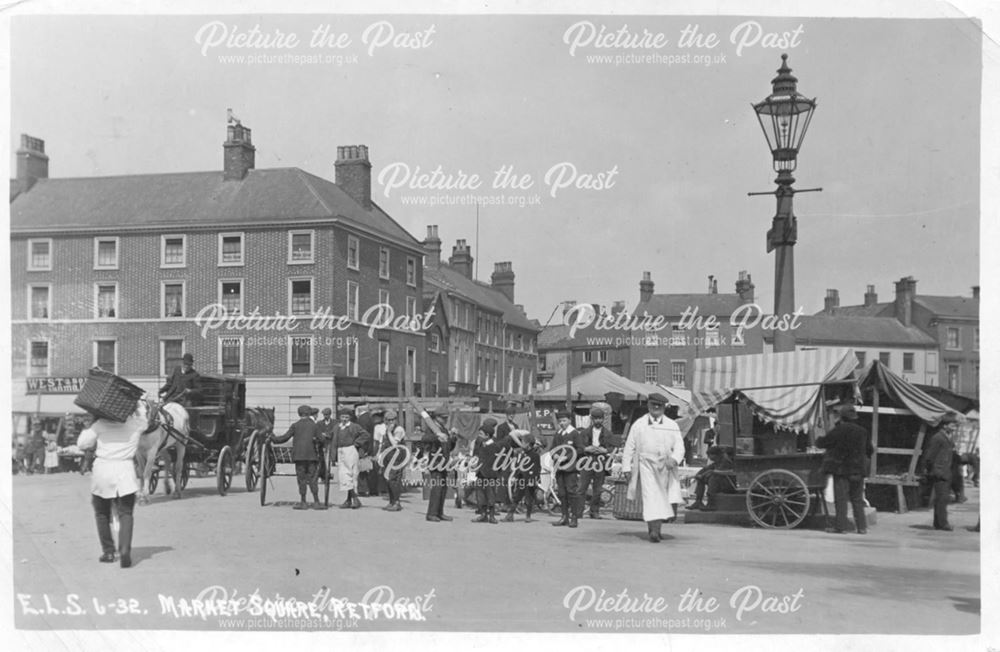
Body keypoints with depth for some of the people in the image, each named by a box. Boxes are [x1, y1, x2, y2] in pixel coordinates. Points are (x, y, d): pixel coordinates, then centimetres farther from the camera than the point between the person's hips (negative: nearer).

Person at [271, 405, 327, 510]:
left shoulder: (295, 425, 3)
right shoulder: (314, 425, 6)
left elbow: (285, 437, 1)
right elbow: (321, 440, 2)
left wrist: (273, 439, 15)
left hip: (299, 454, -1)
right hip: (311, 454, 1)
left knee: (301, 478, 2)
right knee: (312, 479, 3)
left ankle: (303, 502, 2)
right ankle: (316, 502, 0)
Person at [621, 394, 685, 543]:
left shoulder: (672, 426, 10)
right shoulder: (639, 424, 7)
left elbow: (679, 445, 2)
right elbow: (629, 447, 8)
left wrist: (674, 459, -18)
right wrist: (626, 467, 3)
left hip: (666, 467, 2)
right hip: (646, 465, -2)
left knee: (662, 499, 5)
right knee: (651, 497, -13)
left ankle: (655, 528, 20)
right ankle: (654, 530, -18)